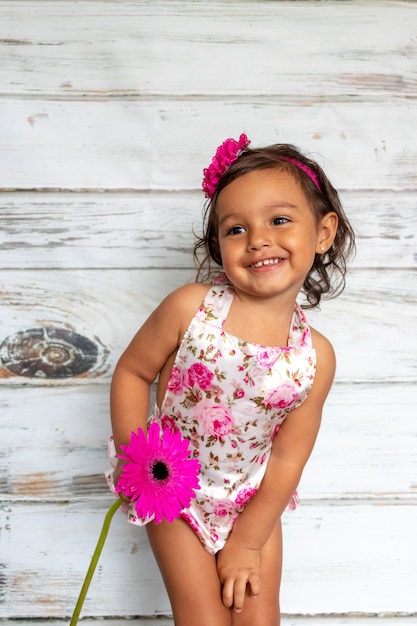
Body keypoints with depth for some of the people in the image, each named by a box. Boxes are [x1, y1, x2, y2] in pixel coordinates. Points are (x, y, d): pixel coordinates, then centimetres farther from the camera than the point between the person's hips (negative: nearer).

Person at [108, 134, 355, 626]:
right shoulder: (191, 308, -20)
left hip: (252, 501, 2)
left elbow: (287, 459, -8)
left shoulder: (315, 356, -14)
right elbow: (132, 372, -8)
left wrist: (247, 543, -5)